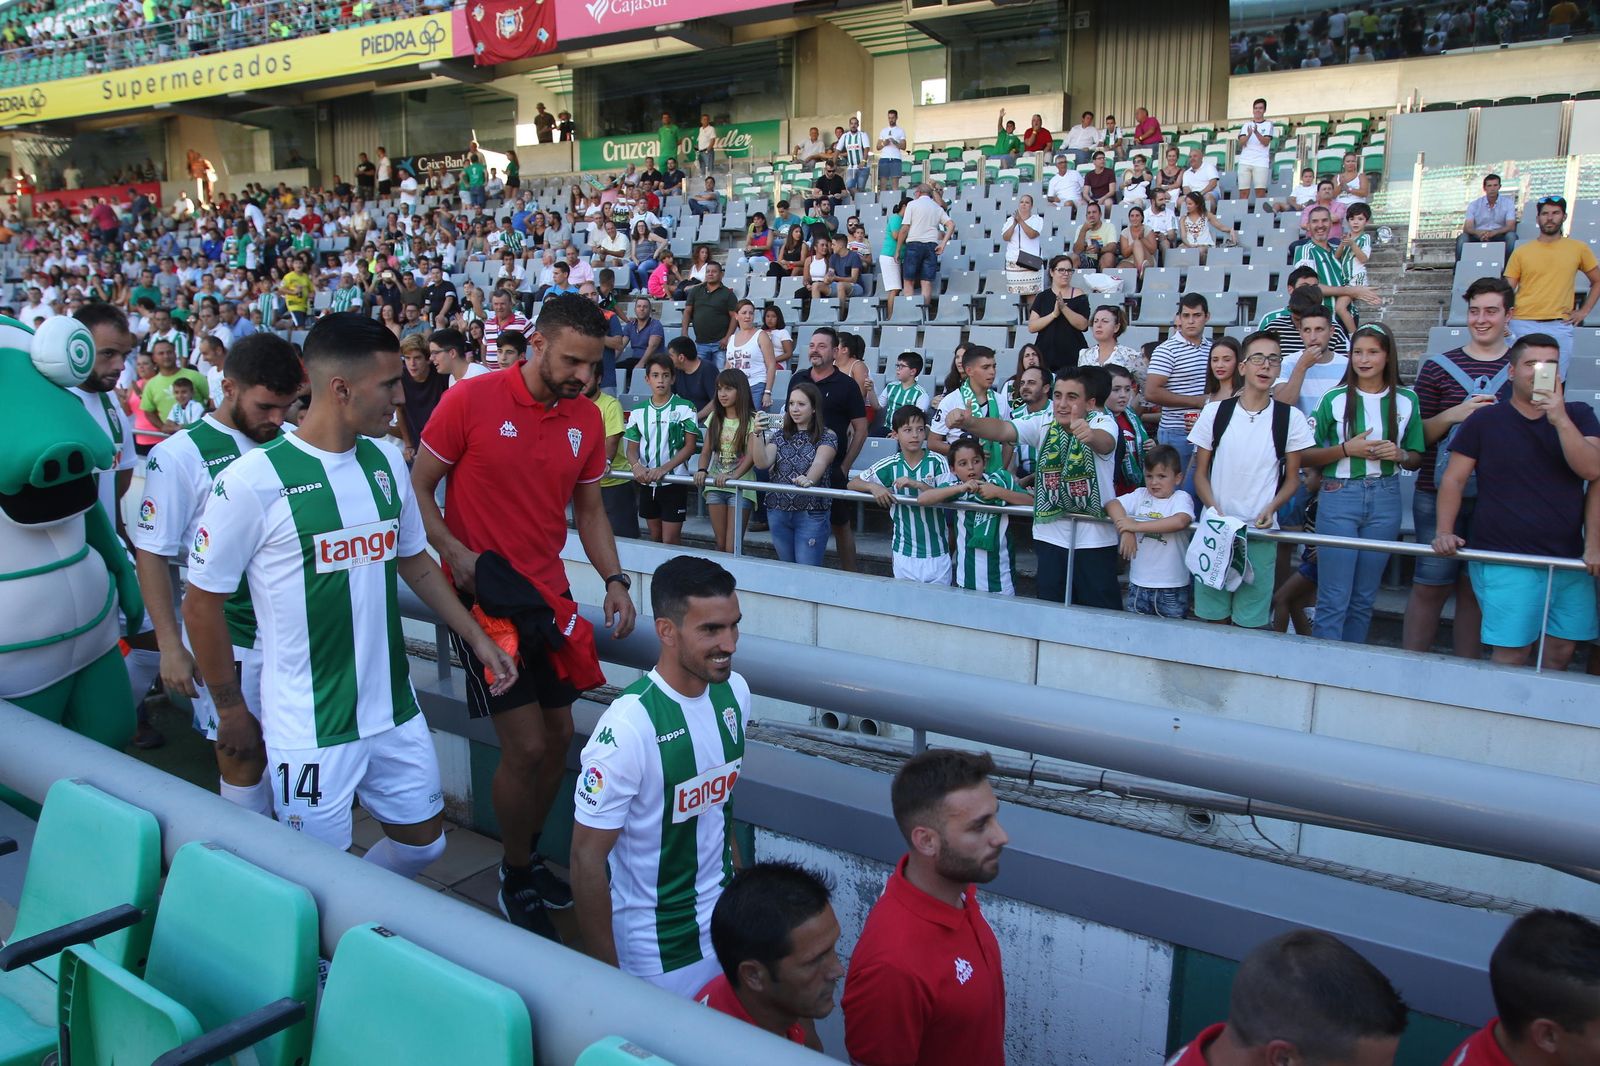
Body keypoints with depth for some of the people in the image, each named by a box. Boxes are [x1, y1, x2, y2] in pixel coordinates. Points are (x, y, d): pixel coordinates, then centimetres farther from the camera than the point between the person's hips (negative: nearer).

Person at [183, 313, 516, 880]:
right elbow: (202, 603, -8)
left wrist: (477, 637, 12)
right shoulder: (254, 480, -16)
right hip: (311, 727, -6)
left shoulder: (387, 461, 3)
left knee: (424, 837, 17)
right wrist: (231, 710, -2)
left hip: (394, 709, 6)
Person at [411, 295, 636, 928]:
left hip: (550, 598, 6)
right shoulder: (471, 400, -11)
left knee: (558, 736, 11)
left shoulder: (587, 419, 3)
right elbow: (418, 486, -5)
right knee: (526, 747, -6)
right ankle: (516, 878, 19)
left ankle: (528, 856, 34)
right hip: (483, 598, -5)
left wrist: (614, 580, 0)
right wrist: (455, 552, -19)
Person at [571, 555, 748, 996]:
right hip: (656, 944, -6)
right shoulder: (628, 727, -27)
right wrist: (606, 974, -15)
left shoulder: (734, 692, -6)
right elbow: (587, 858, -20)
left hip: (724, 912, 6)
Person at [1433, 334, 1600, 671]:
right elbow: (1454, 479, 0)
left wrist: (1560, 419, -16)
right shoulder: (1485, 420, 2)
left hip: (1569, 561, 4)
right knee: (1512, 653, -7)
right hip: (1506, 562, -3)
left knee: (1562, 650, 10)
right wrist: (1444, 531, -11)